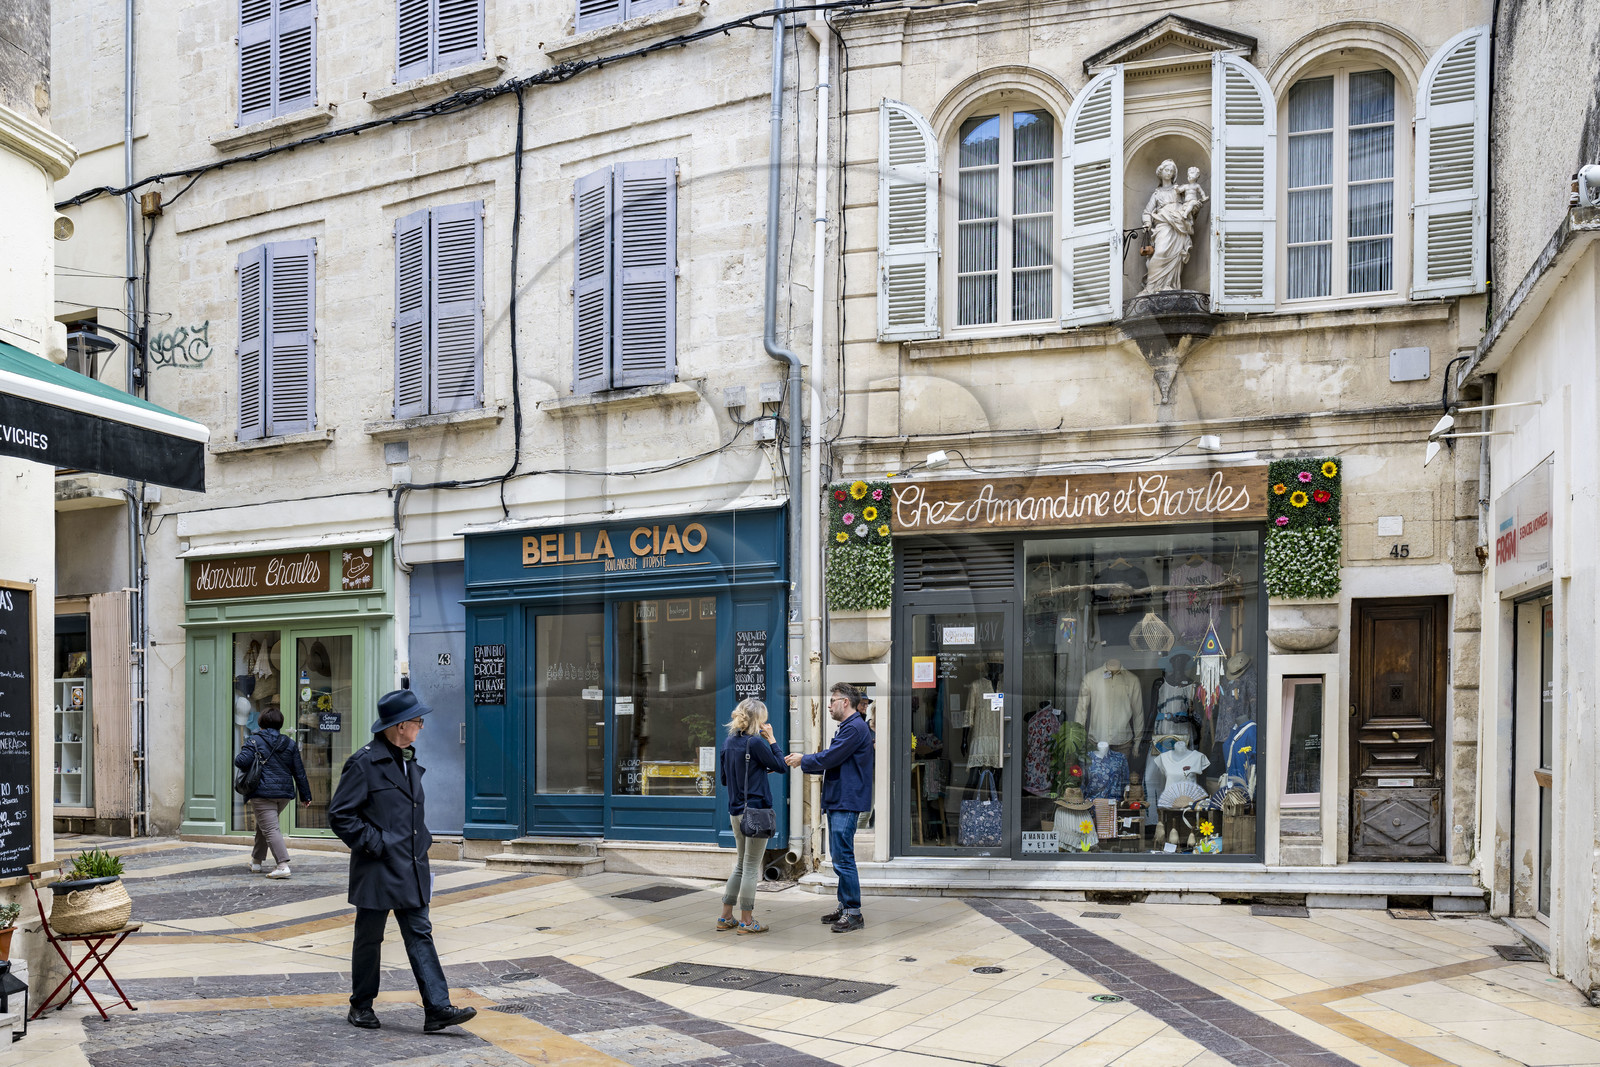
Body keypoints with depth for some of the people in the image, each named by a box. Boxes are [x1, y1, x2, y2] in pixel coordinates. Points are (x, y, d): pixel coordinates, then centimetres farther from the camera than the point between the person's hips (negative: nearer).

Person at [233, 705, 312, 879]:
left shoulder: (254, 741, -3)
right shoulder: (290, 744, 10)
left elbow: (242, 762, -16)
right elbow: (299, 772, 10)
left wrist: (238, 757, 9)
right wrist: (305, 795, 15)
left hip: (262, 793, -6)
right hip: (284, 793, 6)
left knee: (270, 828, -9)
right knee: (263, 825, 25)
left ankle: (283, 865, -22)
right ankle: (257, 861, 34)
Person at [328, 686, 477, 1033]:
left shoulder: (409, 762, 12)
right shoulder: (364, 762, -13)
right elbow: (339, 814, -13)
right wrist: (373, 844, -15)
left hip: (410, 869, 7)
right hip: (377, 871, -7)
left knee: (420, 935, 2)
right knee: (369, 939, 8)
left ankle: (437, 1008, 0)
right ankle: (361, 1006, 25)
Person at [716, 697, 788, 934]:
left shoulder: (729, 743, 8)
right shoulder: (755, 743, -15)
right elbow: (781, 767, -8)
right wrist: (771, 739, -3)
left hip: (736, 812, 8)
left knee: (741, 865, 17)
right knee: (751, 867, 1)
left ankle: (726, 917, 20)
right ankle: (746, 921, 7)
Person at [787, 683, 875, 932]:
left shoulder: (855, 728, -16)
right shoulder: (845, 727, 19)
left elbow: (829, 758, -19)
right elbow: (832, 762, 21)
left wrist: (803, 760, -4)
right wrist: (801, 762, 15)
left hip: (847, 802, -11)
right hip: (837, 800, 11)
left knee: (843, 857, -9)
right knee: (838, 856, 14)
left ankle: (853, 913, -5)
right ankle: (844, 906, 22)